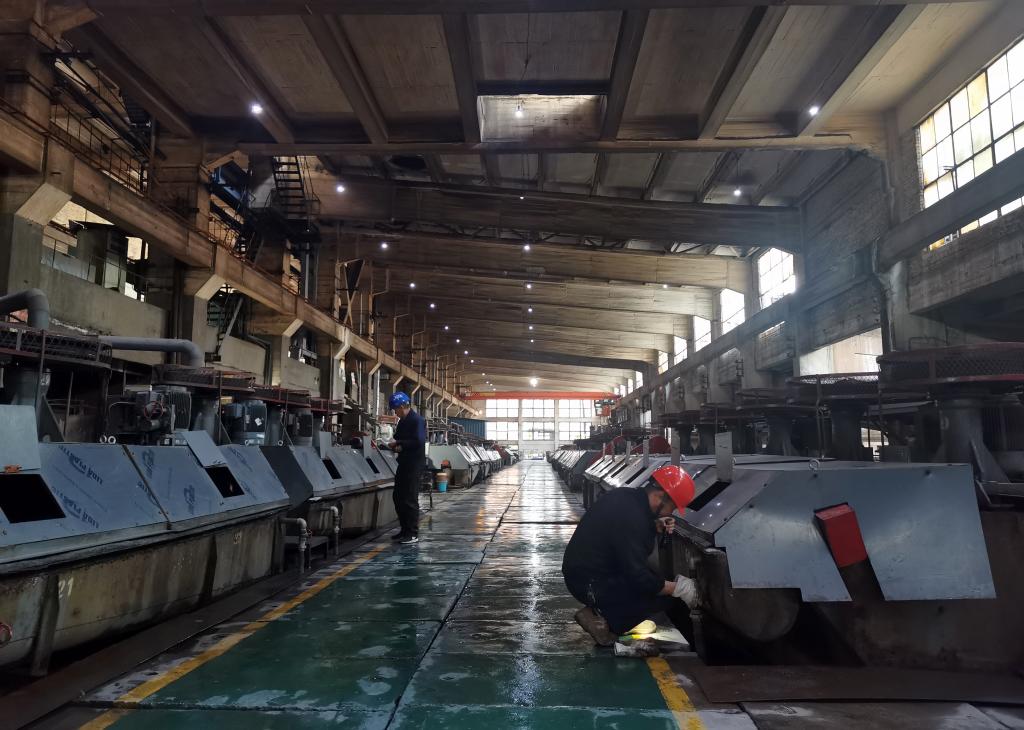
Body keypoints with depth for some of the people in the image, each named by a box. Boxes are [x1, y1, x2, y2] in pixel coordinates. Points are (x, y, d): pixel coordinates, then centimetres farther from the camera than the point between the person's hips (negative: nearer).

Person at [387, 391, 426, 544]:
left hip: (414, 465, -9)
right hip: (403, 464, 9)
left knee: (410, 499, -5)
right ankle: (404, 530, 24)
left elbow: (419, 442, -24)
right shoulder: (402, 421, 14)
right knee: (398, 497, 13)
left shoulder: (417, 420, -14)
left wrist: (398, 443, -18)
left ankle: (413, 533, 3)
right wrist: (395, 446, 3)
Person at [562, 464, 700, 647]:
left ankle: (600, 612, 9)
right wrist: (677, 588, -13)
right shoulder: (631, 517, -28)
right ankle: (604, 619, -5)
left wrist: (655, 526, 4)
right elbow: (638, 578, -26)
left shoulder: (626, 496, 1)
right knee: (664, 596, -9)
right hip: (589, 582, -10)